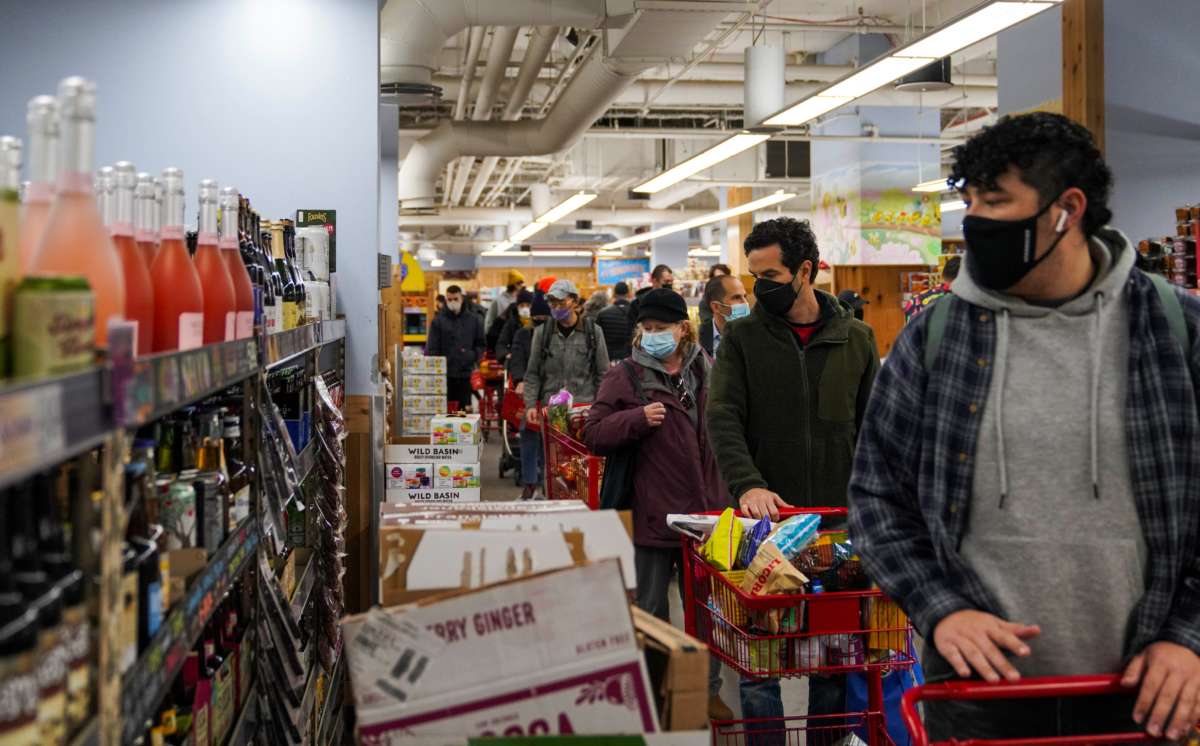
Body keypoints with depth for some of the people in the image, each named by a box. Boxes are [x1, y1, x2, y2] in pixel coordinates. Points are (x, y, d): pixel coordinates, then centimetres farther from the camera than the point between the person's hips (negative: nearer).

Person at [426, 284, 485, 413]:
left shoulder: (474, 319, 10)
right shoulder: (438, 320, 3)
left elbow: (480, 344, 14)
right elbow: (431, 349, -1)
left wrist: (474, 356, -6)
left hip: (466, 374, 2)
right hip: (444, 375, -2)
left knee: (464, 410, 5)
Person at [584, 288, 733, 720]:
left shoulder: (706, 372, 7)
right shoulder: (626, 376, -4)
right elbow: (594, 435, -8)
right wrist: (638, 418, -23)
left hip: (705, 512, 4)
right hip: (652, 515, -4)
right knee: (651, 612, 8)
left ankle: (708, 689, 30)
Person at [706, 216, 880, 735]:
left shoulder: (856, 338, 6)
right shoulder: (742, 338, 2)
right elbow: (723, 418, -9)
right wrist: (747, 483, -24)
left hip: (838, 519, 1)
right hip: (765, 517, -1)